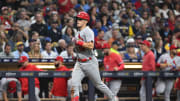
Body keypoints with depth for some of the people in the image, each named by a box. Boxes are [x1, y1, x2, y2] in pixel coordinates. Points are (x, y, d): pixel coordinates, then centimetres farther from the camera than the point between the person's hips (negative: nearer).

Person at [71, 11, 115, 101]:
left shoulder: (88, 31, -13)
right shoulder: (78, 32, 14)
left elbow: (90, 46, -26)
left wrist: (78, 42, -21)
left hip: (90, 62, -7)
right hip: (79, 63, 7)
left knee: (98, 84, 6)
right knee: (74, 83, -12)